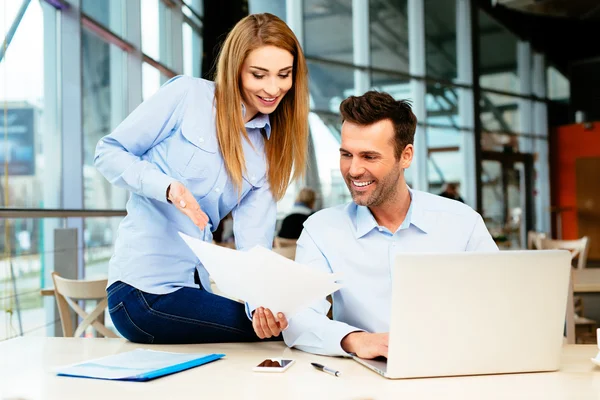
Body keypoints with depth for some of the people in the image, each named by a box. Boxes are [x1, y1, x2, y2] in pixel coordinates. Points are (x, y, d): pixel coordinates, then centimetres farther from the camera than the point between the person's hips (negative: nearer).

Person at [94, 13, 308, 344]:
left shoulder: (270, 150, 9)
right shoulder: (187, 94, -5)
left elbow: (253, 240, -1)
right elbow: (109, 153, -3)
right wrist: (168, 187, -21)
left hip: (194, 288, 6)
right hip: (144, 290, -6)